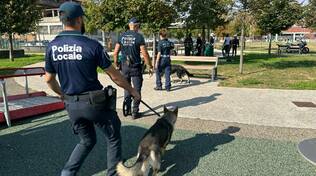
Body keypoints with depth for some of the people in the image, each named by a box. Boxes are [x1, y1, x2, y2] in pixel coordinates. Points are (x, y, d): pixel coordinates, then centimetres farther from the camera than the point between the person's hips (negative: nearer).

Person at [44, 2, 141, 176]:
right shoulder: (92, 45, -14)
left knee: (87, 141, 25)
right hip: (95, 103, -5)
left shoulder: (52, 47, 0)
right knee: (113, 138, 17)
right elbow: (114, 76, -9)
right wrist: (132, 90, 6)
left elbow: (49, 79, 9)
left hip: (72, 105, 5)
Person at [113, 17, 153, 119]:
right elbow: (144, 54, -12)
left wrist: (116, 65, 15)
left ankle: (127, 110, 21)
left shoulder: (122, 36, 4)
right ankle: (135, 112, 9)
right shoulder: (139, 36, -9)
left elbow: (115, 52, 4)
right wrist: (150, 67, -3)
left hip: (124, 66, 4)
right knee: (137, 90, 5)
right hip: (136, 67, -4)